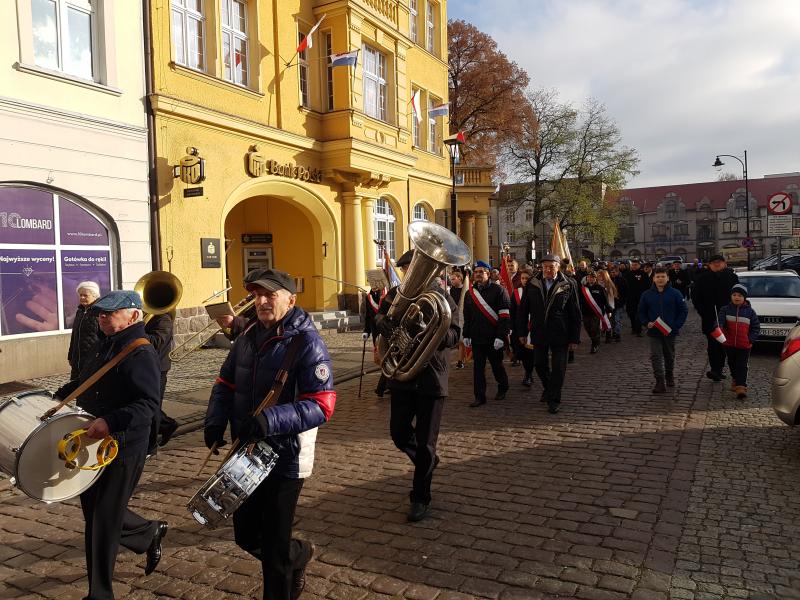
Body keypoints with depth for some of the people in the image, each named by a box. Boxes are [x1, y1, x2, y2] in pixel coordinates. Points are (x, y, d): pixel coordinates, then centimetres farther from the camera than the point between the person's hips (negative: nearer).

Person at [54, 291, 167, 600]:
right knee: (94, 511, 20)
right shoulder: (105, 346, 10)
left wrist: (110, 422, -39)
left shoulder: (141, 353, -19)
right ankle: (149, 533, 42)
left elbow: (148, 404, -28)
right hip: (93, 447, 9)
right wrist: (56, 397, 13)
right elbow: (84, 382, 25)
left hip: (122, 450, -9)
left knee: (102, 522, 1)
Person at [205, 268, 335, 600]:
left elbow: (321, 406, -23)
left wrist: (270, 420, -34)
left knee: (274, 547, 6)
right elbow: (226, 383, 12)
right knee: (246, 536, 20)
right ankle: (298, 554, 48)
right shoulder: (249, 334, 4)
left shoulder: (306, 342, -18)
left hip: (284, 459, -7)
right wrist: (215, 423, -5)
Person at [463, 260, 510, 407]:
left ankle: (503, 388, 34)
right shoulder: (469, 293, 10)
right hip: (476, 338, 4)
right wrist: (466, 335, 10)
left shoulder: (498, 290, -6)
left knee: (497, 365, 11)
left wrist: (501, 336, -17)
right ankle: (479, 397, 11)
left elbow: (505, 315, -11)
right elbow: (466, 316, 17)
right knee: (478, 367, 4)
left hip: (493, 339, -4)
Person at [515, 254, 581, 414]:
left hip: (560, 334, -2)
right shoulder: (532, 285, 0)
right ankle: (548, 388, 39)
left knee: (558, 368, 2)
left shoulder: (568, 285, -5)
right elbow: (523, 309, 6)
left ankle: (554, 400, 17)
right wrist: (522, 332, 3)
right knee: (540, 364, 13)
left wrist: (574, 338, -5)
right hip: (539, 333, 2)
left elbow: (575, 313, -2)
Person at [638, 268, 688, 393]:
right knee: (655, 356, -9)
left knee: (669, 356, 17)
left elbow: (684, 310, -1)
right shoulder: (647, 295, 0)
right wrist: (646, 323, -8)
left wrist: (676, 326, -11)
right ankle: (660, 382, -9)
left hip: (670, 331, 0)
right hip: (653, 332, 0)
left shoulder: (675, 294, -4)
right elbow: (641, 312, 9)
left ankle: (670, 377, 37)